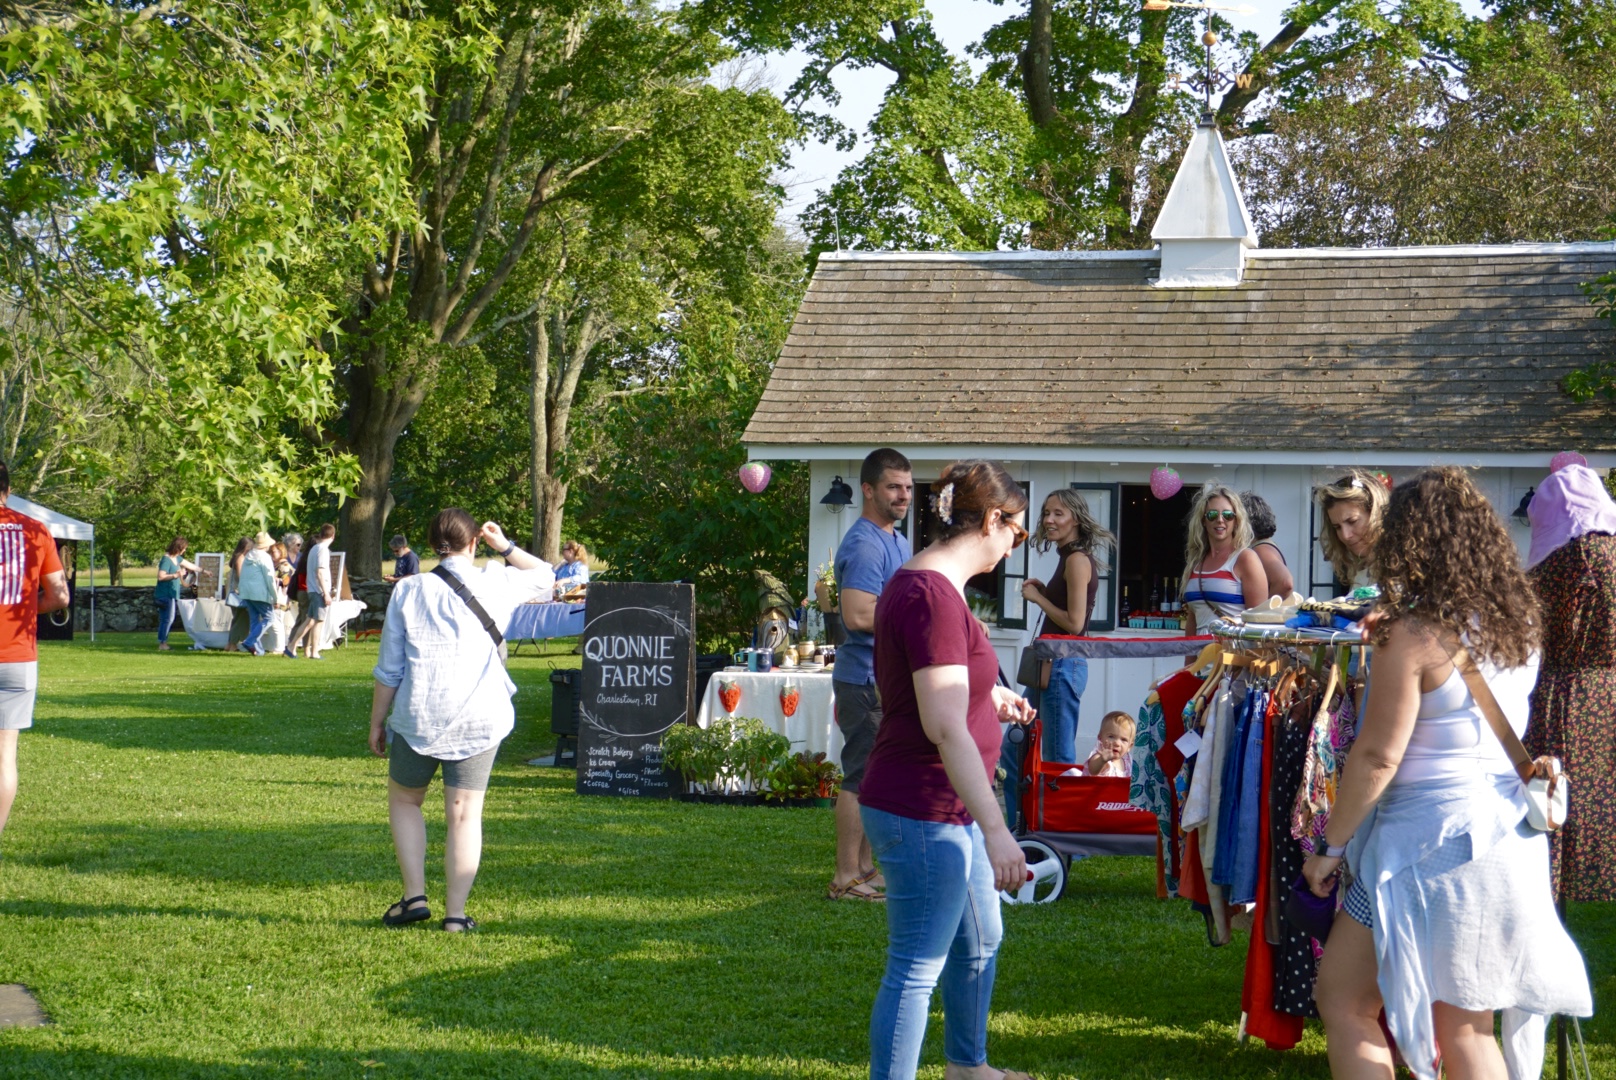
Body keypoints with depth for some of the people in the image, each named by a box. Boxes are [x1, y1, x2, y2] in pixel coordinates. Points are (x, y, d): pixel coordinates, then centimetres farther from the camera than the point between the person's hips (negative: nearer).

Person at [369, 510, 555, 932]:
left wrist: (377, 721, 11)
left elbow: (389, 669, 2)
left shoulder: (408, 592, 0)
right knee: (464, 815, 6)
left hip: (418, 718, 0)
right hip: (480, 719, 0)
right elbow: (544, 575, 22)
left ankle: (414, 897, 12)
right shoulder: (496, 585, 1)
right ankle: (455, 914, 6)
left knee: (404, 801, 20)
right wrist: (504, 547, 19)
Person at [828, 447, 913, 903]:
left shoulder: (897, 540, 17)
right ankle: (846, 879, -3)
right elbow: (859, 615, -27)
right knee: (862, 778, -7)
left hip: (889, 677, 10)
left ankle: (864, 868, 24)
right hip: (867, 678, -10)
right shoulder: (864, 545, -16)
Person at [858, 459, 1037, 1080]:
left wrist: (991, 696, 36)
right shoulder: (933, 597, -23)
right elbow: (944, 726, -29)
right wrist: (995, 829, -30)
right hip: (923, 816, -11)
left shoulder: (923, 583, 11)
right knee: (917, 967, -4)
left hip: (950, 812, 11)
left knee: (980, 940, 26)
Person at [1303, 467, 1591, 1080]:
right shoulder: (1518, 626, 6)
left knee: (1343, 1001, 5)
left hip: (1431, 839, -7)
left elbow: (1378, 757, -16)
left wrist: (1331, 846, -6)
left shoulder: (1414, 634, -15)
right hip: (1507, 839, 7)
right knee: (1466, 1029, 13)